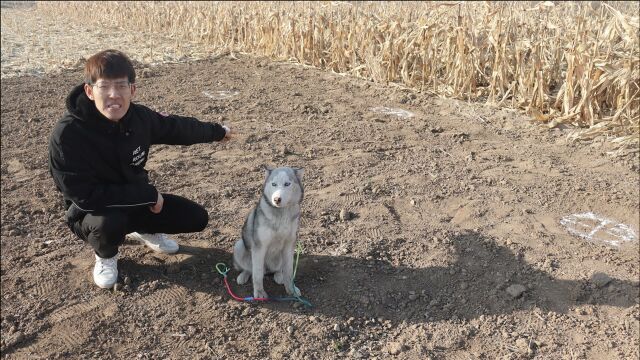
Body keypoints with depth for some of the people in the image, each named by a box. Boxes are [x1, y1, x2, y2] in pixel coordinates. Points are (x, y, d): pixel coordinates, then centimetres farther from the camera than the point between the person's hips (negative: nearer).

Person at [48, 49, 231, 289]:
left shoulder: (139, 117, -15)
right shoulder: (67, 134, -31)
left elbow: (177, 128, 6)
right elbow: (85, 196, -31)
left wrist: (217, 131, 21)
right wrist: (149, 195, -27)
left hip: (136, 200, 5)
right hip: (90, 212, -5)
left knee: (196, 218, -3)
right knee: (110, 222, -39)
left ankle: (144, 230, 26)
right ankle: (105, 256, 0)